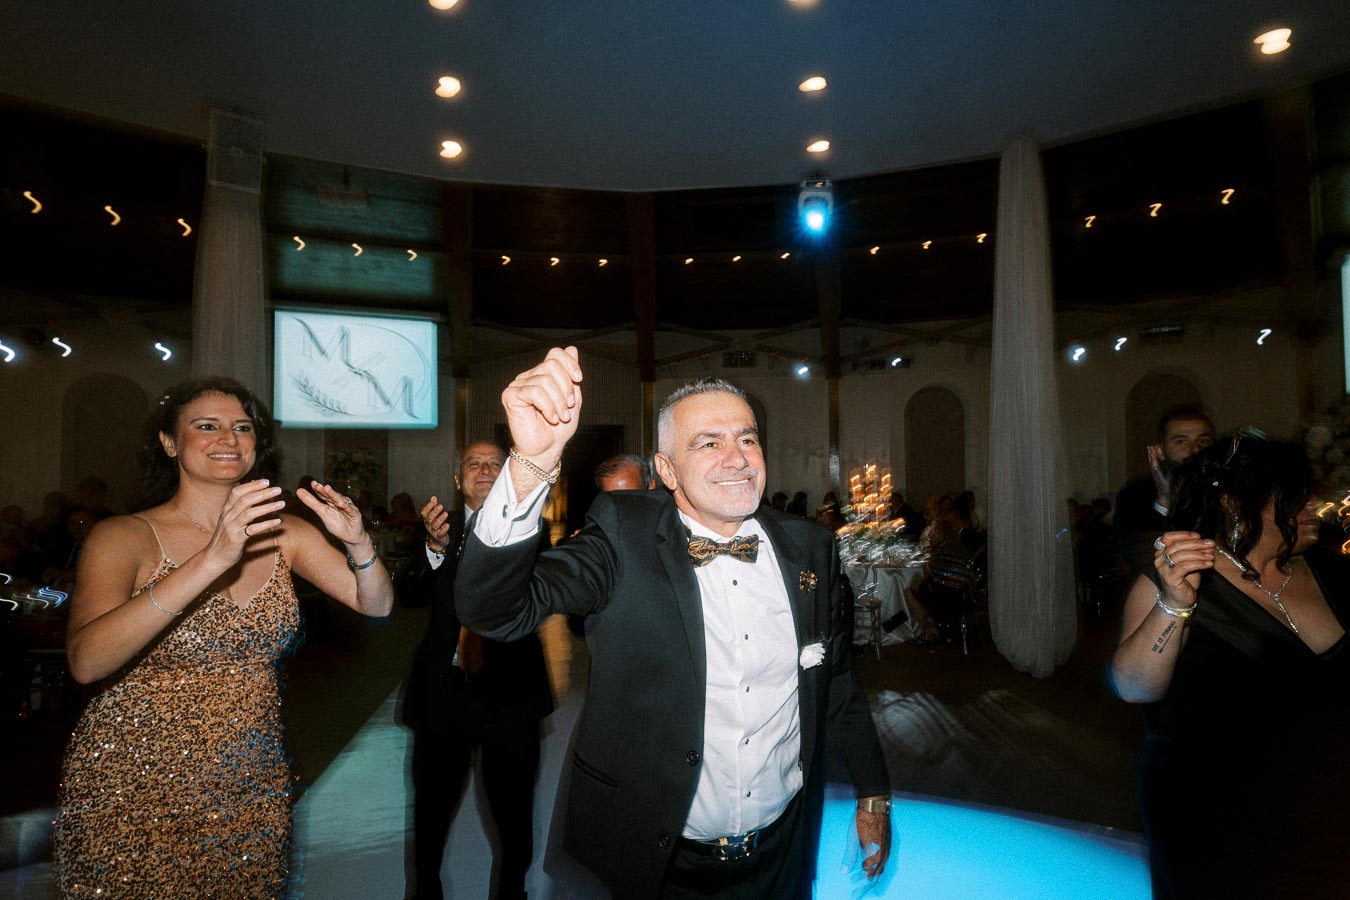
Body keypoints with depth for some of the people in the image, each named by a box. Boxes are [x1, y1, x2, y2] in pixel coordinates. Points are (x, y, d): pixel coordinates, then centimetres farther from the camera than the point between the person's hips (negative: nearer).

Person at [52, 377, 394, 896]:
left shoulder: (283, 534, -1)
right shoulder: (124, 536, -11)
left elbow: (376, 605, -3)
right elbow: (86, 661, -27)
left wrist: (357, 542, -22)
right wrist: (210, 562, -37)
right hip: (135, 791, -3)